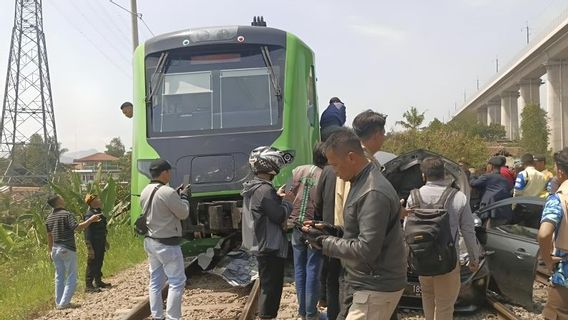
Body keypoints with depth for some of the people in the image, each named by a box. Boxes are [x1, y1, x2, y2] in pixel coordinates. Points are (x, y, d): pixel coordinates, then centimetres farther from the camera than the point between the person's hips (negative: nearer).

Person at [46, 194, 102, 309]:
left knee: (59, 277, 15)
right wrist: (91, 220, -18)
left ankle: (59, 303, 19)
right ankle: (64, 303, -4)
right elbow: (77, 228, -24)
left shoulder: (49, 218, 9)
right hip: (67, 250, -7)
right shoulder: (66, 214, -14)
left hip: (55, 249, 7)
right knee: (71, 277, 0)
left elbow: (49, 236, 16)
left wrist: (50, 250, 24)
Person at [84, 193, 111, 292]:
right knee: (92, 264, -3)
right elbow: (87, 232, -21)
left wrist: (105, 241, 27)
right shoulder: (89, 215, -18)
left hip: (101, 244, 9)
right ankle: (88, 285, 3)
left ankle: (98, 281, 29)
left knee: (99, 263, 17)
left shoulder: (99, 212, 11)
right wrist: (89, 248, -23)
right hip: (94, 244, -9)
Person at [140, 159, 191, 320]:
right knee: (177, 282, 0)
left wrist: (177, 196, 14)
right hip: (167, 244, -9)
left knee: (155, 281, 13)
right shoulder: (167, 192, -21)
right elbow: (183, 213, -11)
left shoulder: (145, 192, 6)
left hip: (150, 242, 9)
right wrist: (184, 197, 4)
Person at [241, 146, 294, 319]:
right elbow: (280, 216, -22)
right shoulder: (265, 190, -22)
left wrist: (278, 198, 4)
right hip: (270, 247, -10)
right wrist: (287, 201, -7)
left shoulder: (252, 188, 9)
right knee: (272, 287, -1)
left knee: (267, 285, 20)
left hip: (260, 245, 10)